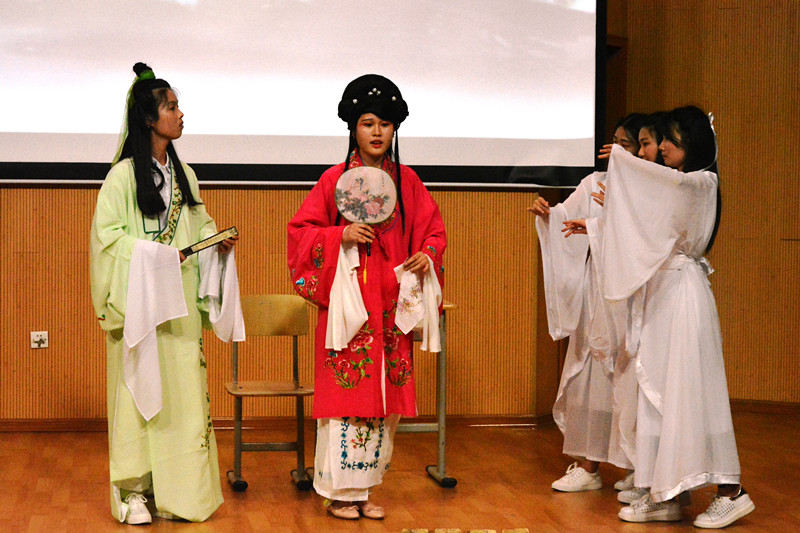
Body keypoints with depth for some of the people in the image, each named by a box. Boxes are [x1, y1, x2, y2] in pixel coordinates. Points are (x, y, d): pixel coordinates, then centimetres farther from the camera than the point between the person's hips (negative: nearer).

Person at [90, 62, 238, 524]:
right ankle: (133, 490, 4)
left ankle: (177, 487, 11)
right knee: (140, 387, -3)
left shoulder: (183, 173, 14)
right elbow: (107, 234, -9)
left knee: (183, 386, 4)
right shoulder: (123, 175, -5)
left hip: (180, 299, 6)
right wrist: (154, 255, -16)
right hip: (139, 294, -6)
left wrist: (217, 239, 2)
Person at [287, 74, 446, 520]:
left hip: (391, 304, 3)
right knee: (346, 390, -4)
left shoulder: (407, 181, 9)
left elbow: (434, 229, 14)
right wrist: (340, 235, -15)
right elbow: (301, 229, 1)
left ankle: (366, 487, 15)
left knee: (385, 395, 5)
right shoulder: (335, 178, 1)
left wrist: (427, 255, -6)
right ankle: (339, 490, 6)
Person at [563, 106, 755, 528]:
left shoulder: (702, 182, -6)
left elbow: (672, 182, -27)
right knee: (657, 392, 5)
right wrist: (593, 227, 25)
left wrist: (620, 159, -20)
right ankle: (664, 496, 8)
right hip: (658, 293, 9)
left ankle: (731, 491, -3)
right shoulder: (674, 186, 20)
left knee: (690, 390, -9)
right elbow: (641, 227, 28)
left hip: (683, 292, -8)